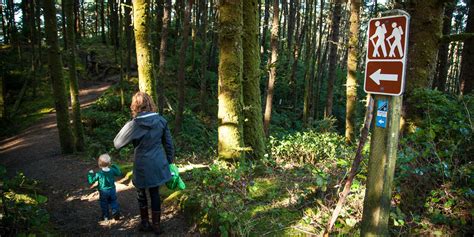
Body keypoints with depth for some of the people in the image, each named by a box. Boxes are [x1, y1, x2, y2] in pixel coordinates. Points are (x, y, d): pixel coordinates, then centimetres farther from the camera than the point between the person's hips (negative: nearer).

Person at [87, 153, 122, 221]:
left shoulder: (99, 174, -21)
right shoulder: (112, 170, -13)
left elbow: (91, 181, -14)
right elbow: (119, 173, 6)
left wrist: (90, 174, 0)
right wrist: (115, 167, 16)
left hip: (103, 192, -2)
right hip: (112, 191, 3)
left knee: (104, 204, 15)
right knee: (113, 202, 20)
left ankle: (105, 216, 23)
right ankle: (116, 212, 3)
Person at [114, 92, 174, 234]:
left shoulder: (134, 125, -17)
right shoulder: (161, 120, -6)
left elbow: (117, 144, -5)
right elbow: (169, 144, 2)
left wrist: (126, 127, 6)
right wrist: (170, 161, 14)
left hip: (142, 166, -3)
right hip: (158, 164, 3)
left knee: (141, 193, 20)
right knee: (155, 193, 17)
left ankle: (145, 223, 31)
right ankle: (156, 225, 26)